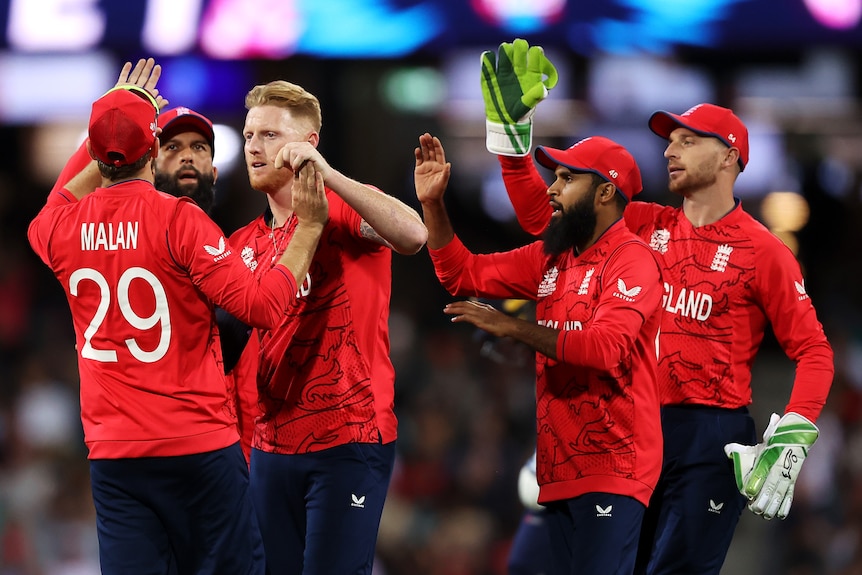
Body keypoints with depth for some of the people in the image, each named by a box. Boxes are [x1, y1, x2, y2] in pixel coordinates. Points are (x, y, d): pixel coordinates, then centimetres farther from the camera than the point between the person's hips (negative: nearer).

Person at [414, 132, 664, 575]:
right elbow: (463, 272, 20)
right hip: (560, 467, 8)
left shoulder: (632, 261, -10)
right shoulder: (551, 258, 16)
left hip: (612, 468, -8)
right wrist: (432, 204, 8)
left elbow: (606, 346, -23)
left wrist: (511, 327, -21)